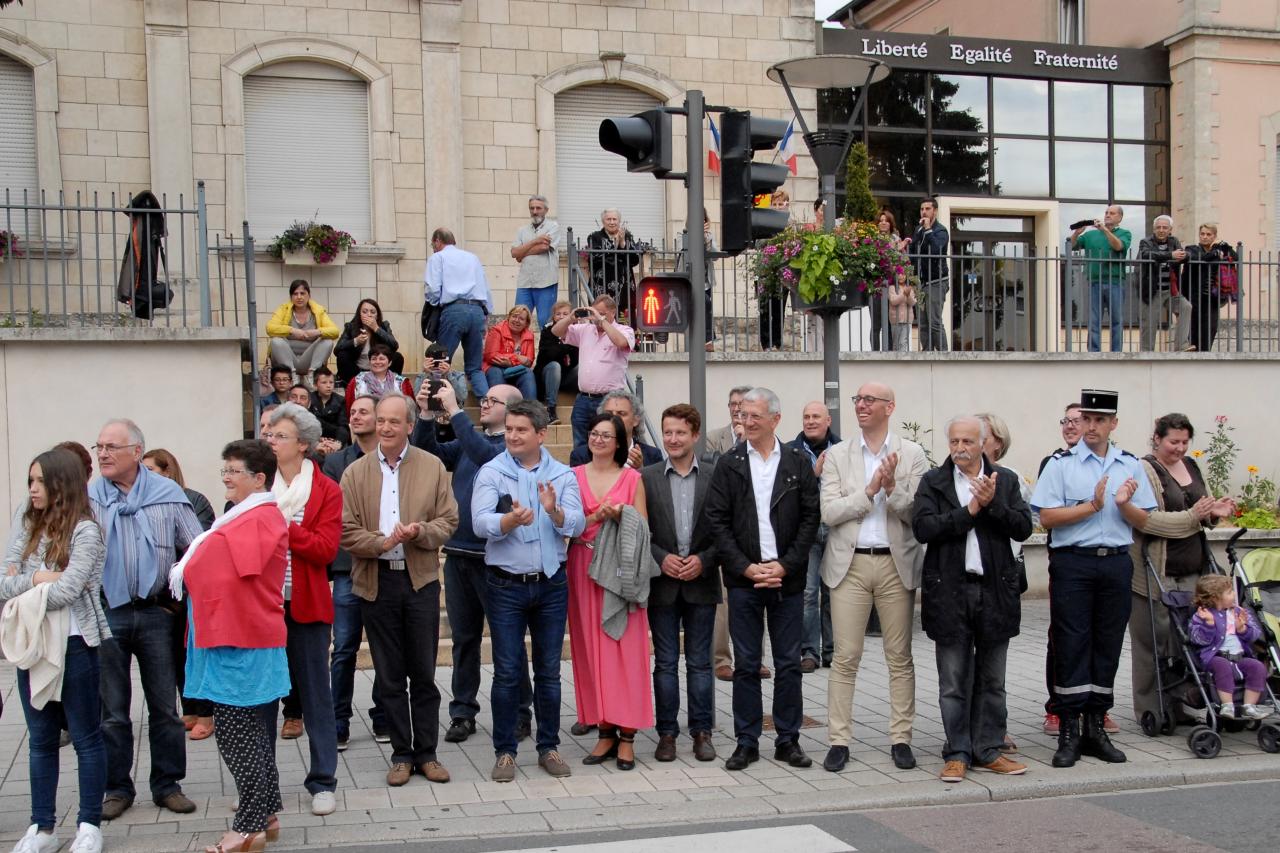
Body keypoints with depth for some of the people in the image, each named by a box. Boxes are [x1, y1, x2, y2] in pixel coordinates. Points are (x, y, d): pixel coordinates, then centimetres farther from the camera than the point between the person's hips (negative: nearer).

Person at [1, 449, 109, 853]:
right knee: (40, 740, 13)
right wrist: (36, 579, -14)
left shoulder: (85, 532, -11)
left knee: (85, 738, 5)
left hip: (75, 645, -6)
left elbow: (65, 591, -19)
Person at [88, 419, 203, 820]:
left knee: (164, 706, 8)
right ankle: (117, 787, 22)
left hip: (155, 613, 0)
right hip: (106, 614, 0)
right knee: (112, 709, 9)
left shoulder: (168, 494, 2)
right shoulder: (87, 497, 1)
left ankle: (167, 784, 20)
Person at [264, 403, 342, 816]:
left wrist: (281, 527, -17)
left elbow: (325, 548, -12)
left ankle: (322, 782, 11)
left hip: (305, 605, -2)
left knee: (315, 693, 3)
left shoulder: (326, 490, 0)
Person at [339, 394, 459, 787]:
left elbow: (448, 521, 1)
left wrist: (419, 532, -18)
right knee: (389, 676, 8)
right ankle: (401, 754, 18)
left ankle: (426, 753, 17)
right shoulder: (356, 472, 3)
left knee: (423, 673, 6)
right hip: (376, 582, 0)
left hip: (421, 580, 0)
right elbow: (345, 530, -4)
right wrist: (383, 542, -19)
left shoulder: (432, 467, 4)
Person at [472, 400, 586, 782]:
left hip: (552, 584, 2)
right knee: (507, 673, 2)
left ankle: (549, 747, 21)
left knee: (549, 671, 10)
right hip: (506, 586, -2)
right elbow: (480, 523, -16)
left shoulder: (563, 475, 2)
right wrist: (511, 519, -36)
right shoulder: (492, 472, -3)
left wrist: (554, 511, -30)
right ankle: (505, 751, 13)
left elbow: (578, 525, -9)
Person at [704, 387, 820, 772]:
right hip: (743, 578, 0)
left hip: (787, 578, 0)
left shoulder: (798, 463, 4)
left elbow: (810, 519, 1)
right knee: (745, 665, 4)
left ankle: (788, 740, 16)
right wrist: (746, 567, -9)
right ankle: (746, 742, 12)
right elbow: (717, 521, -1)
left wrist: (784, 566, -8)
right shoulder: (729, 464, 3)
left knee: (789, 664, 6)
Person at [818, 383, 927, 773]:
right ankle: (839, 741, 7)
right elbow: (828, 513, -5)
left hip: (896, 564, 0)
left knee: (900, 657, 7)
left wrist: (892, 488, -20)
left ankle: (900, 738, 15)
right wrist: (870, 490, -15)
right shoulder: (838, 455, 5)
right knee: (845, 658, 0)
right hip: (850, 564, 0)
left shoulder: (912, 454, 3)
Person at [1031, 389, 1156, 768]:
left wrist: (1124, 505, -9)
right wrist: (1092, 506, -13)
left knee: (1108, 646, 7)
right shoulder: (1061, 464, -1)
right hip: (1072, 564, -4)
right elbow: (1046, 517, -8)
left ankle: (1095, 728, 17)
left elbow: (1142, 522, 11)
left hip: (1116, 564, 4)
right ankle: (1069, 733, 2)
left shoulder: (1131, 465, 10)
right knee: (1071, 647, -3)